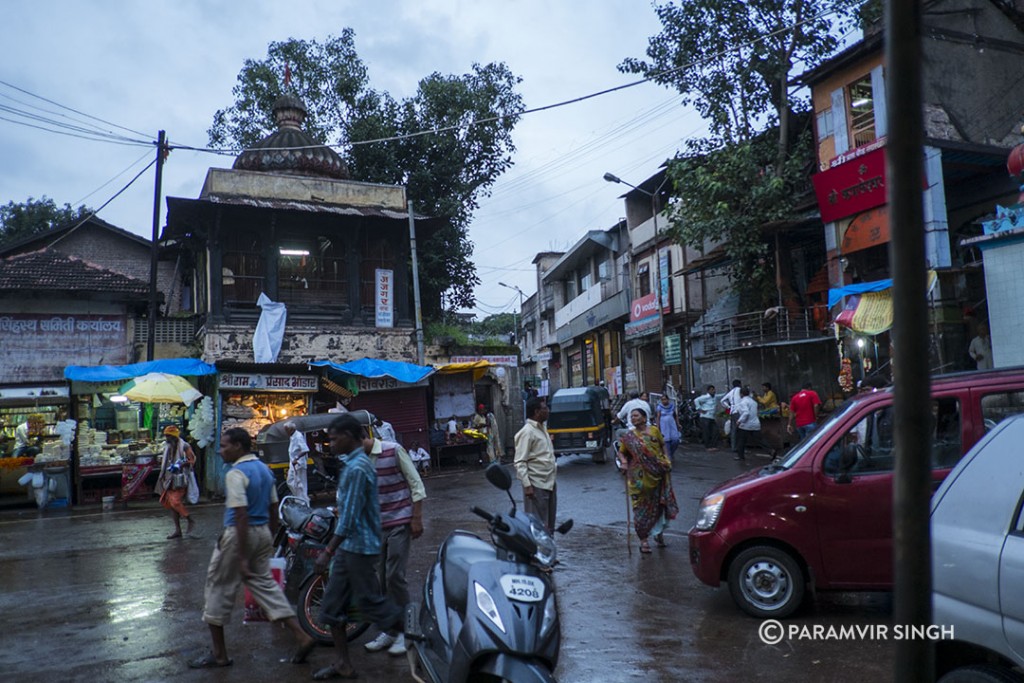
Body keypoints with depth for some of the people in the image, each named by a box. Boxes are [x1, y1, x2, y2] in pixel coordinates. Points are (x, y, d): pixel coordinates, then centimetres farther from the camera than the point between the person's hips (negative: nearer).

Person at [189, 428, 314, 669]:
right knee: (265, 584, 13)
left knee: (219, 589, 9)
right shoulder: (264, 469, 9)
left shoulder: (236, 474, -16)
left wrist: (242, 557, -21)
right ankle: (302, 637, 7)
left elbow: (241, 516, -22)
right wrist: (270, 540, 22)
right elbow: (273, 509, 14)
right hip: (263, 532, 8)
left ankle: (219, 654, 20)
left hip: (239, 534, -8)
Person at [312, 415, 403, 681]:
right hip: (348, 547, 10)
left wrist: (328, 551, -20)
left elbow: (349, 517, -23)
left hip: (359, 548, -10)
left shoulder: (357, 468, -21)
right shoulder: (352, 464, 11)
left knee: (372, 604, 1)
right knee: (331, 606, 12)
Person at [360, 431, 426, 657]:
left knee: (395, 577, -7)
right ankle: (388, 630, 23)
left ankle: (403, 630, 8)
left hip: (399, 523, -5)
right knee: (380, 580, 9)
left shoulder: (393, 450, -9)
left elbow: (416, 484, -7)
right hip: (375, 527, 5)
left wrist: (417, 518, -10)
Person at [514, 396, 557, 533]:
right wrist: (527, 485, -23)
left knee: (549, 523, 16)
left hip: (549, 483, 9)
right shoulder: (527, 432, -15)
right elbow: (520, 462, -18)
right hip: (536, 486, -9)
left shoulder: (542, 428, 14)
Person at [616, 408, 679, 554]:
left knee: (660, 503, 8)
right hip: (640, 477, -1)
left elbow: (662, 446, 15)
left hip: (658, 474, 1)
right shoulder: (628, 436, 2)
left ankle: (659, 533, 29)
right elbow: (621, 452, 8)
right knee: (642, 506, 2)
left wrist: (666, 460, 6)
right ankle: (643, 539, 11)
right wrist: (623, 461, -12)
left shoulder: (654, 430, 3)